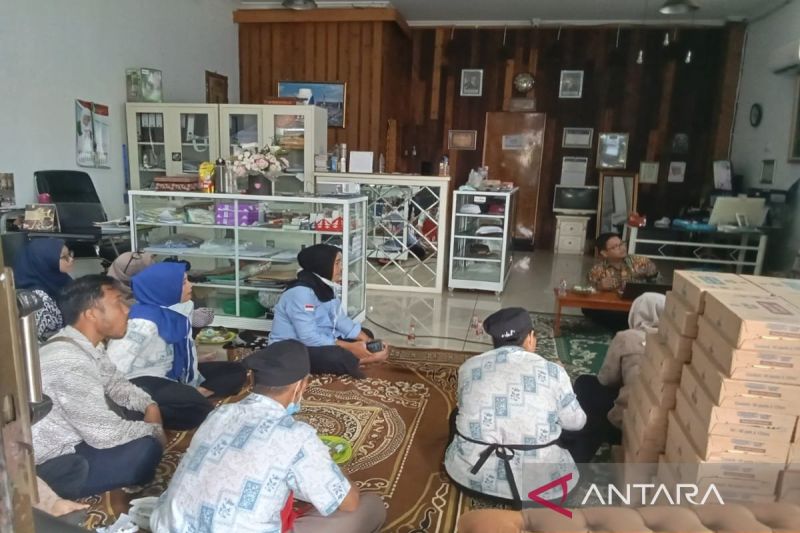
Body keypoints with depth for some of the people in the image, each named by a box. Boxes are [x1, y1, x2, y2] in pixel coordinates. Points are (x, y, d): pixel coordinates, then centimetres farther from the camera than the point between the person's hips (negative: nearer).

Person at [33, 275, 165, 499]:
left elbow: (114, 382, 15)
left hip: (67, 434, 10)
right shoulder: (70, 361, -31)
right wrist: (155, 431, -12)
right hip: (49, 464, -10)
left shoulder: (84, 344, -1)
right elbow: (106, 434, -28)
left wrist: (149, 405, -3)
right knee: (145, 449, -21)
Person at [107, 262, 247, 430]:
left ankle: (199, 392, -14)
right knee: (194, 405, -36)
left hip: (173, 374, 9)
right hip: (143, 381, -9)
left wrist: (195, 384, -2)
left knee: (236, 372, 3)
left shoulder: (183, 308, -2)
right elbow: (113, 366, -27)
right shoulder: (144, 323, -26)